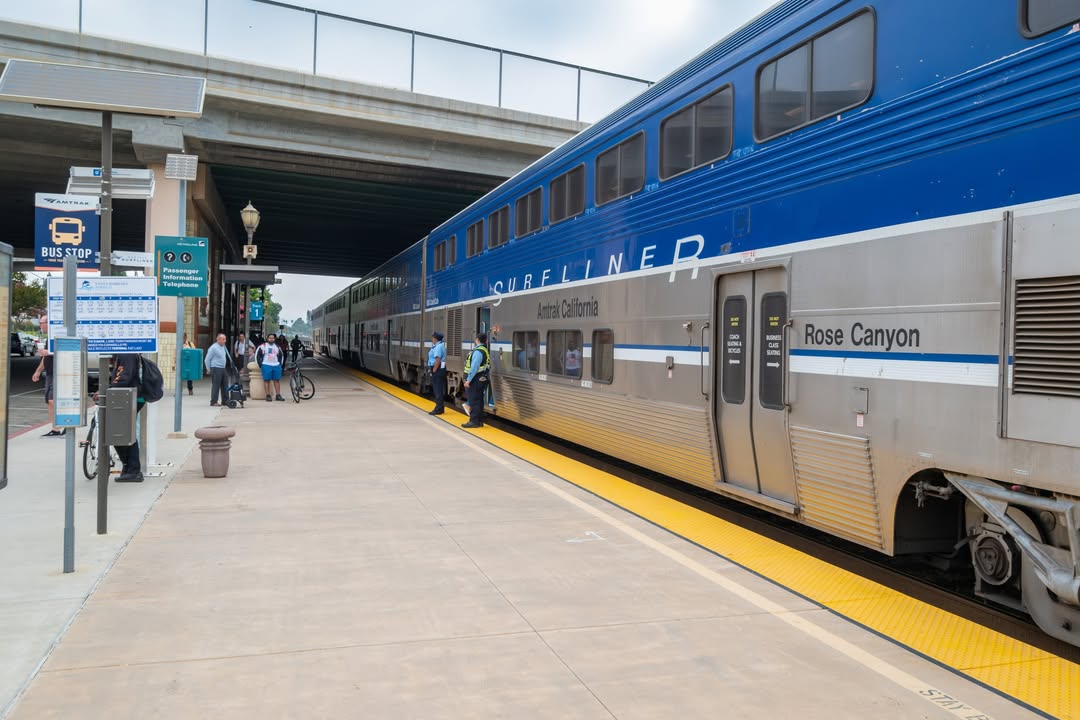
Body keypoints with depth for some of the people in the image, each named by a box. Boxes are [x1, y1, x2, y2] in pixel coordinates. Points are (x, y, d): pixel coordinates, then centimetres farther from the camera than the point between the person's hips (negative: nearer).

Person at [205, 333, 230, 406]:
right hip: (216, 369, -9)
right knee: (216, 386, -5)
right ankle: (213, 402, 0)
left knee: (224, 385, 10)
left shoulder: (223, 347, 13)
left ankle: (225, 400, 18)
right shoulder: (213, 348, -13)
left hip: (222, 369, 9)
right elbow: (207, 359, -11)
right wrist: (209, 369, -6)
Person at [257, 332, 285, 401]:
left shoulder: (277, 347, 15)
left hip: (276, 366, 4)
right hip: (266, 366, -4)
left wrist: (280, 363, 15)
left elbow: (280, 356, 26)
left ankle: (278, 395, 6)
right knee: (267, 380, -4)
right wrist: (260, 364, -1)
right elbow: (257, 355, 2)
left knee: (277, 380, 3)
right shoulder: (263, 346, 1)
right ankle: (268, 396, -2)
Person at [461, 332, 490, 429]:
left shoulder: (478, 351, -17)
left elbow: (474, 367, -23)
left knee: (474, 401, -4)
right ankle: (479, 421, 19)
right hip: (481, 379, 10)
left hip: (475, 380, -10)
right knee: (478, 400, 14)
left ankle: (474, 421, -1)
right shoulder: (484, 350, 14)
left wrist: (468, 380, -22)